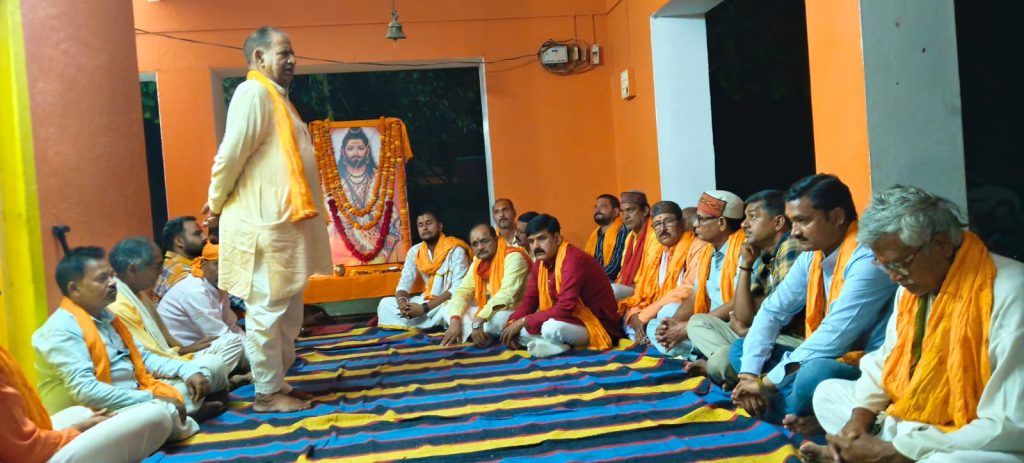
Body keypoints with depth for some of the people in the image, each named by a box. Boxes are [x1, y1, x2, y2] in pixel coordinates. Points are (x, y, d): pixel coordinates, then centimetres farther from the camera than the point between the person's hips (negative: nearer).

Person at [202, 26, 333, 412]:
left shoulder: (277, 98, 20)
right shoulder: (253, 93, -10)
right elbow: (231, 154, -15)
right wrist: (216, 205, -4)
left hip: (284, 222, 10)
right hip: (264, 223, -10)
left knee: (288, 310, 14)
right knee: (268, 309, -3)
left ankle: (277, 383, 23)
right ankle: (267, 392, 6)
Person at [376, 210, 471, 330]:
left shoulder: (455, 250, -15)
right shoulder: (414, 251, 4)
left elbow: (458, 289, -21)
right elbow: (404, 283, 3)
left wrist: (424, 308, -27)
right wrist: (402, 302, -22)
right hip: (428, 299, 7)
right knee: (385, 304, -5)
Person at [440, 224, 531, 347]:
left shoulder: (513, 257, -19)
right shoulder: (478, 262, 5)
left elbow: (507, 294, -30)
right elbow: (462, 291, 0)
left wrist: (478, 321, -36)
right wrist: (455, 320, -18)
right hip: (491, 313, 8)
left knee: (497, 318, -38)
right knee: (451, 308, 0)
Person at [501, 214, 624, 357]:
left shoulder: (573, 260, -23)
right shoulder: (540, 263, 5)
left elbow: (565, 308, -30)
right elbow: (529, 300, 7)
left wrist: (524, 321, -24)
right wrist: (511, 324, -12)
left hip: (596, 326, -9)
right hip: (568, 321, 9)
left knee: (552, 329, -38)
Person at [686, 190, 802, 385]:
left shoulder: (791, 248, -11)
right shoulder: (763, 259, 15)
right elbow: (744, 317, 8)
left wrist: (743, 330, 4)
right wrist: (745, 266, 2)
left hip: (792, 340, -10)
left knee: (722, 360, -32)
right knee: (698, 322, 14)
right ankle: (734, 366, -9)